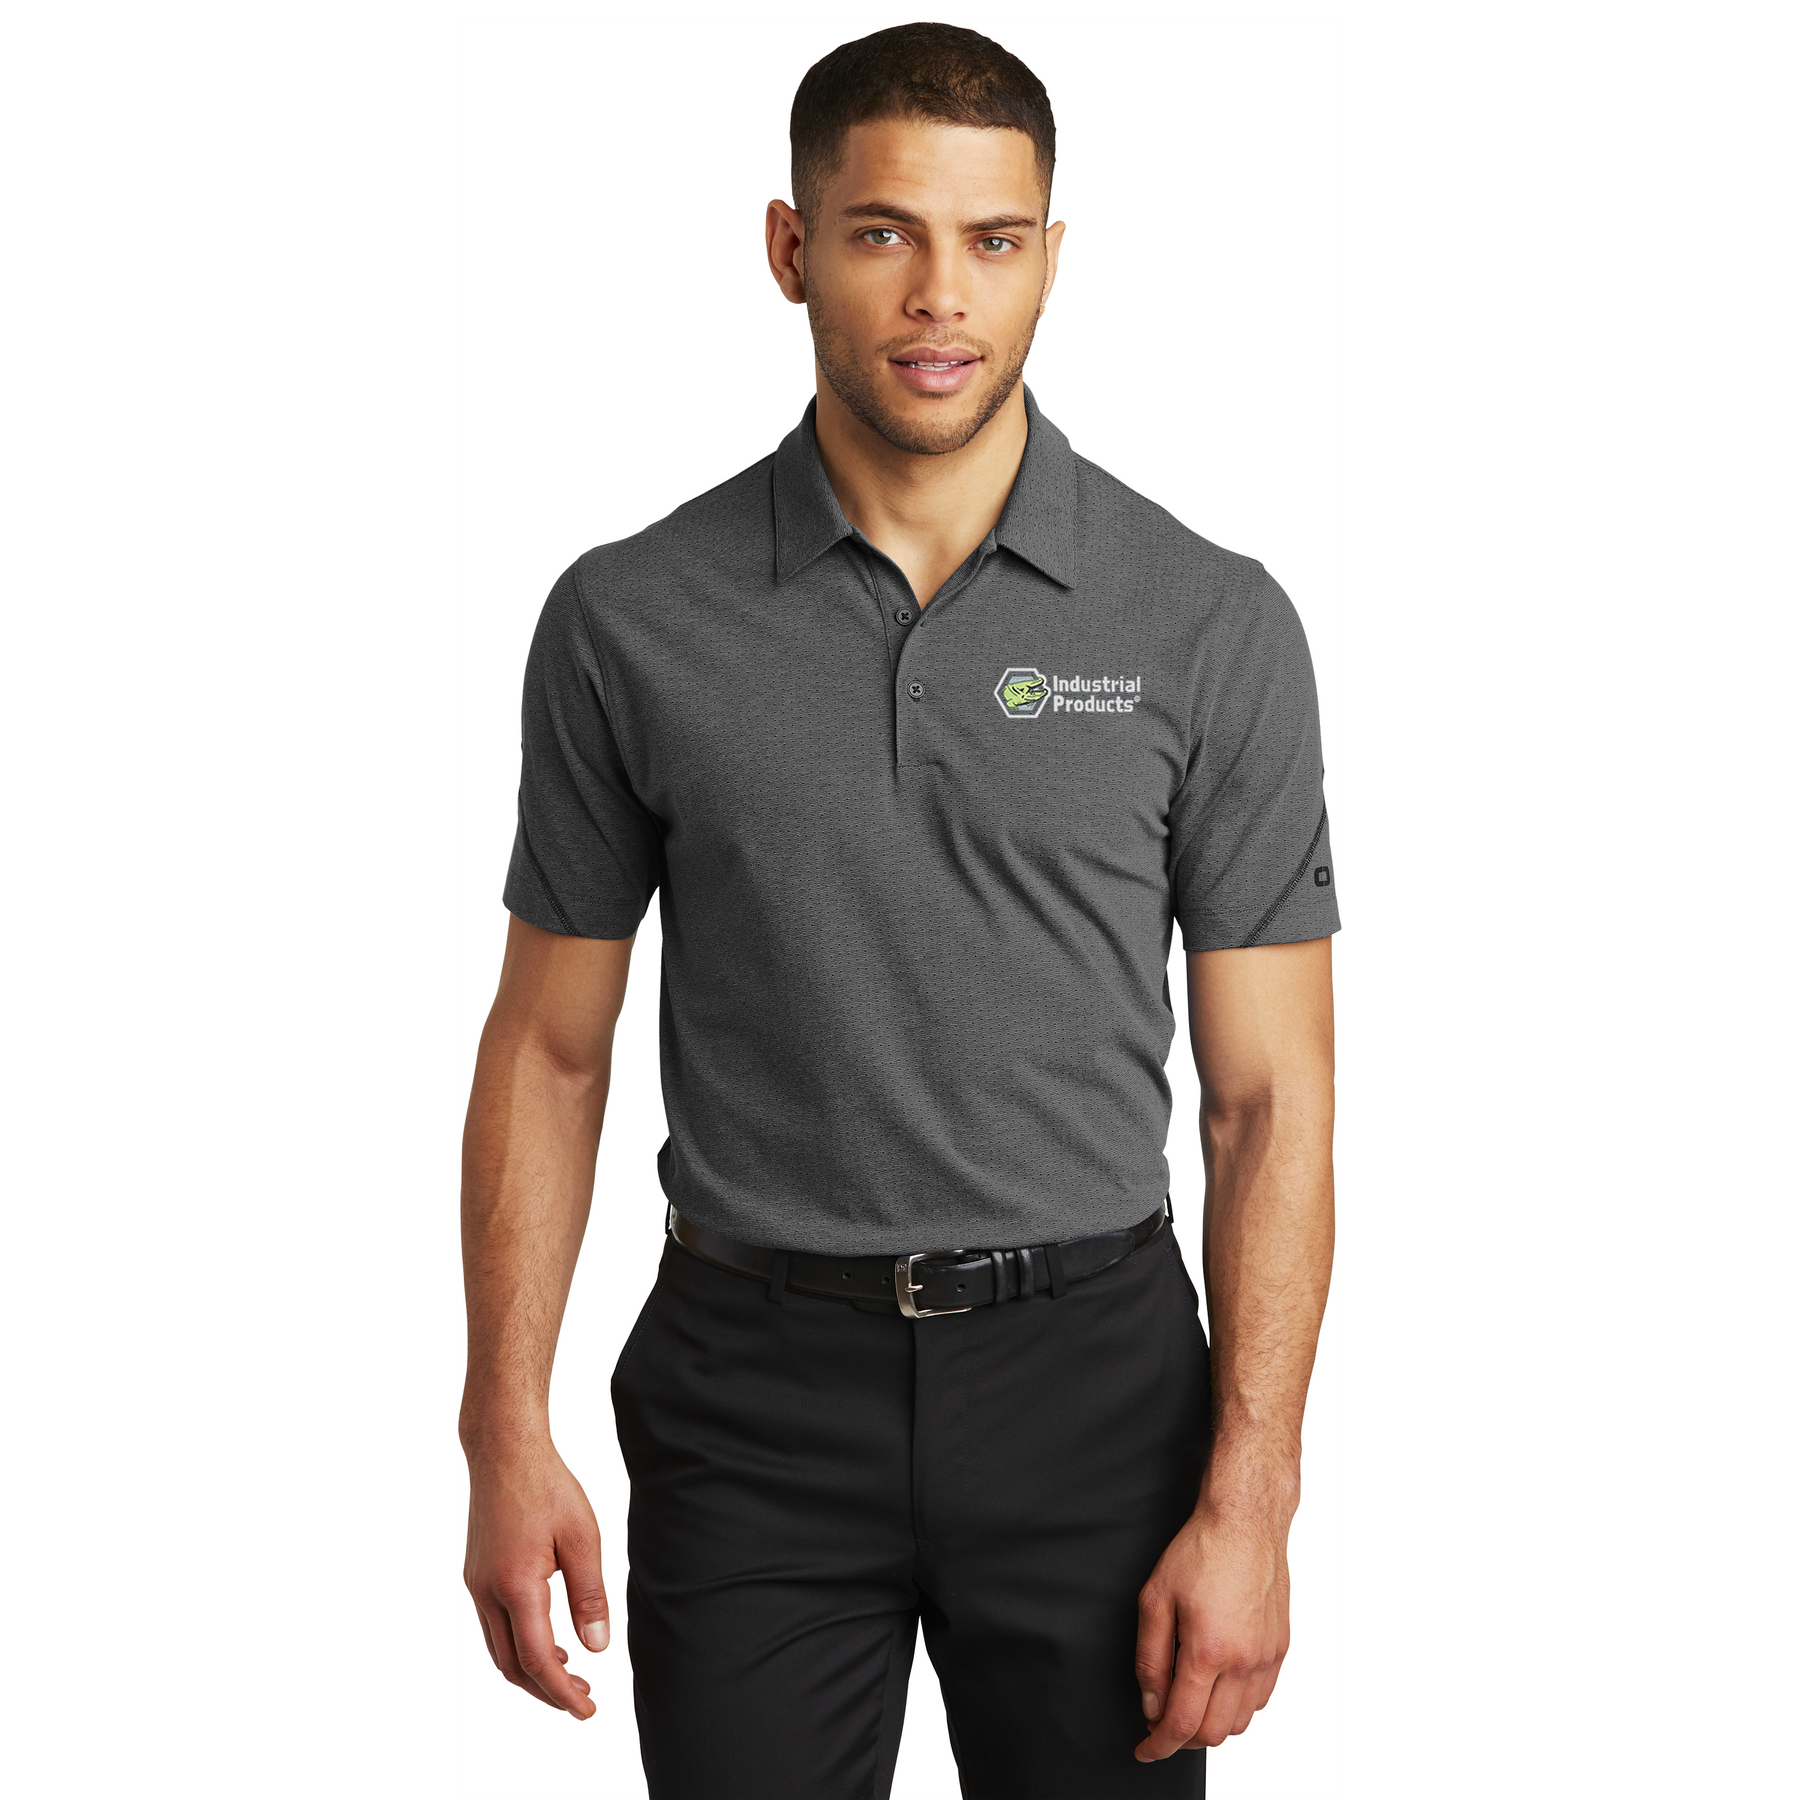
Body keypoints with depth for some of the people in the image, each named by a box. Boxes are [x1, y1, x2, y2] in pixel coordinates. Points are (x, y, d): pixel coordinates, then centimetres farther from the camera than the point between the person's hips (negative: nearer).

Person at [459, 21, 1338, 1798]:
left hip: (1088, 1380, 0)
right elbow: (549, 1042, 4)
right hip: (754, 1391, 0)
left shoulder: (1210, 623, -5)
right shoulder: (633, 617, -3)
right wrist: (507, 1438, -3)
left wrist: (1250, 1502, -9)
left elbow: (1269, 1090, -4)